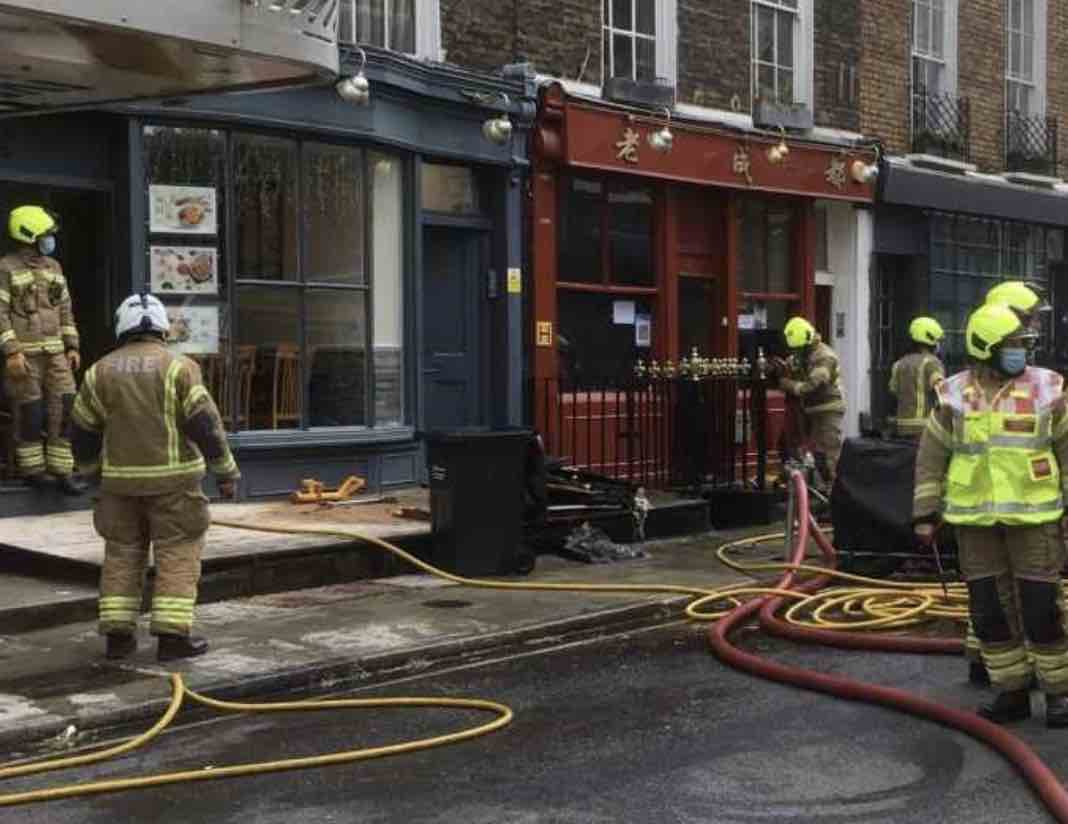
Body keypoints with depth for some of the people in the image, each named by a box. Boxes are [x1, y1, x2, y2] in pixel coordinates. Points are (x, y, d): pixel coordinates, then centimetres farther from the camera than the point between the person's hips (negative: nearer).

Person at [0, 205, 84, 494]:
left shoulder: (54, 267, 11)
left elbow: (65, 309, 15)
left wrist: (72, 347, 9)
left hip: (54, 353, 5)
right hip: (23, 353, -5)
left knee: (62, 410, -1)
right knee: (29, 413, 1)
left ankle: (63, 472, 3)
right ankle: (31, 469, 16)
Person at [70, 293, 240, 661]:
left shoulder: (101, 371, 2)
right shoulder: (178, 367, -8)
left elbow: (84, 432, 8)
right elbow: (206, 424, -12)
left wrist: (95, 469, 23)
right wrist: (226, 471, -5)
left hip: (122, 479, 3)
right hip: (172, 478, -3)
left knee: (123, 554, 12)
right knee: (177, 555, 2)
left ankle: (118, 634, 9)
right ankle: (172, 635, -2)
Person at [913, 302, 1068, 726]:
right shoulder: (954, 396, 0)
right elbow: (930, 459, 6)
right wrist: (924, 514, 3)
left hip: (1033, 517, -2)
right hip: (976, 520, 2)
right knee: (989, 610, 7)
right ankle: (1012, 692, 20)